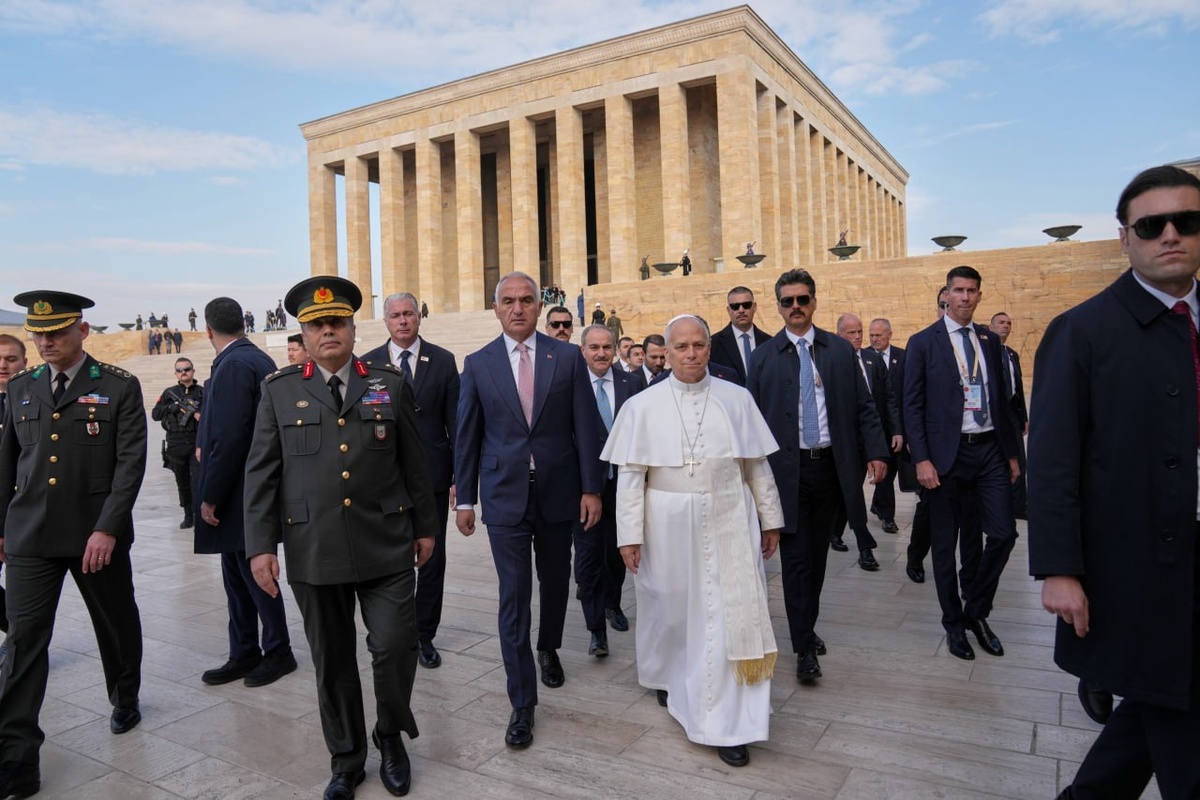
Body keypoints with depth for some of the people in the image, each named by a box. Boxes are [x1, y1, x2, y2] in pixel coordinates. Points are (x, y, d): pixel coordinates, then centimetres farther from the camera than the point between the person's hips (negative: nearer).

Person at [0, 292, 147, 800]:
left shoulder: (119, 388, -5)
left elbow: (131, 462, -11)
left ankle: (125, 699, 39)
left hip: (98, 534, -2)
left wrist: (107, 529, -18)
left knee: (116, 624, 14)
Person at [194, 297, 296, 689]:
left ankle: (278, 652, 18)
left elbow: (229, 438, -23)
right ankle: (243, 654, 26)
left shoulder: (233, 365, -18)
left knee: (252, 573, 4)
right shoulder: (258, 359, 10)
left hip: (240, 493, -9)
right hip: (245, 492, 9)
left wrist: (210, 496, -17)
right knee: (239, 574, 15)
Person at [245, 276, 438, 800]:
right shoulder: (280, 390, 4)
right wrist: (260, 545, -3)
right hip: (313, 550, 1)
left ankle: (391, 736, 26)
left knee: (394, 645, -4)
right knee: (332, 662, 11)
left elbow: (413, 462, 8)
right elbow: (261, 473, 3)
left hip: (386, 546, 0)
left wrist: (425, 526, 9)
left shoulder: (390, 384, 4)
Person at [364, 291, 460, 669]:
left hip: (432, 474, 0)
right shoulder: (368, 364, 2)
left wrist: (459, 475, -3)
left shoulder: (443, 361, 1)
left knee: (433, 557, 7)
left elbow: (455, 421, 0)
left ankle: (425, 635, 22)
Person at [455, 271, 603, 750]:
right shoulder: (478, 364, 0)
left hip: (557, 493, 1)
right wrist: (465, 498, 2)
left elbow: (585, 426, -2)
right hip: (505, 496, -1)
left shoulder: (567, 358, -1)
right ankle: (522, 704, 9)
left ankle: (548, 650, 47)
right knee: (513, 598, -1)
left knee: (554, 582, 19)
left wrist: (591, 488, -6)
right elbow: (467, 436, 3)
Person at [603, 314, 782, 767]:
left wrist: (770, 520, 7)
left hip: (728, 524, 1)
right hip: (668, 526, 0)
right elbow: (630, 475, -4)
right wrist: (630, 534, -7)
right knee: (671, 610, 16)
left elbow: (757, 466, 5)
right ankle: (671, 680, 45)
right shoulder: (643, 406, -4)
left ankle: (724, 723, 12)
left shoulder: (737, 399, -1)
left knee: (730, 617, 0)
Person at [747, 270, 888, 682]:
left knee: (817, 555, 13)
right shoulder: (764, 357, 1)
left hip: (831, 466, 2)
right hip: (786, 469, -2)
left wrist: (876, 452, -6)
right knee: (796, 558, -1)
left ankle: (807, 626, 32)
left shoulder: (841, 350, 6)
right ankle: (804, 647, 8)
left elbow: (863, 407, 5)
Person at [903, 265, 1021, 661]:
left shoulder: (990, 341, 11)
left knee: (1003, 534, 2)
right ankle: (954, 623, 23)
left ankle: (976, 611, 23)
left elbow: (1001, 399, 14)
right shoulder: (923, 342, -3)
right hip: (948, 454, -4)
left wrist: (1011, 452, 13)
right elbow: (913, 406, -6)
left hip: (990, 450, 4)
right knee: (945, 543, 6)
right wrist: (922, 459, -13)